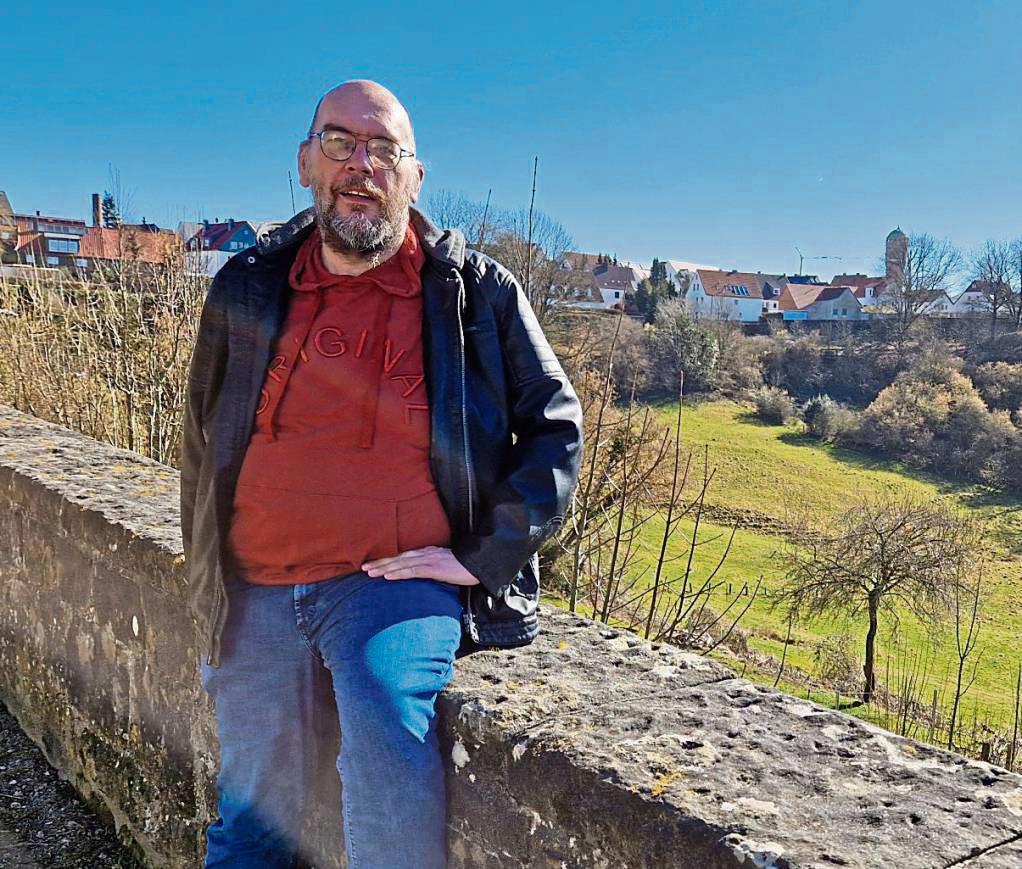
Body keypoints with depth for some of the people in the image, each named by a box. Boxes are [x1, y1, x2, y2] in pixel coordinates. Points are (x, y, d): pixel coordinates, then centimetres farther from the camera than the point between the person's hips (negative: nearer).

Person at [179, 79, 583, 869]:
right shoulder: (247, 288, 8)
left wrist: (482, 559, -6)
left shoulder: (479, 293, 0)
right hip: (257, 594, 4)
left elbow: (556, 425, 2)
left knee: (390, 758, -29)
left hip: (398, 581, -3)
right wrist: (209, 589, 17)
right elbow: (203, 443, 18)